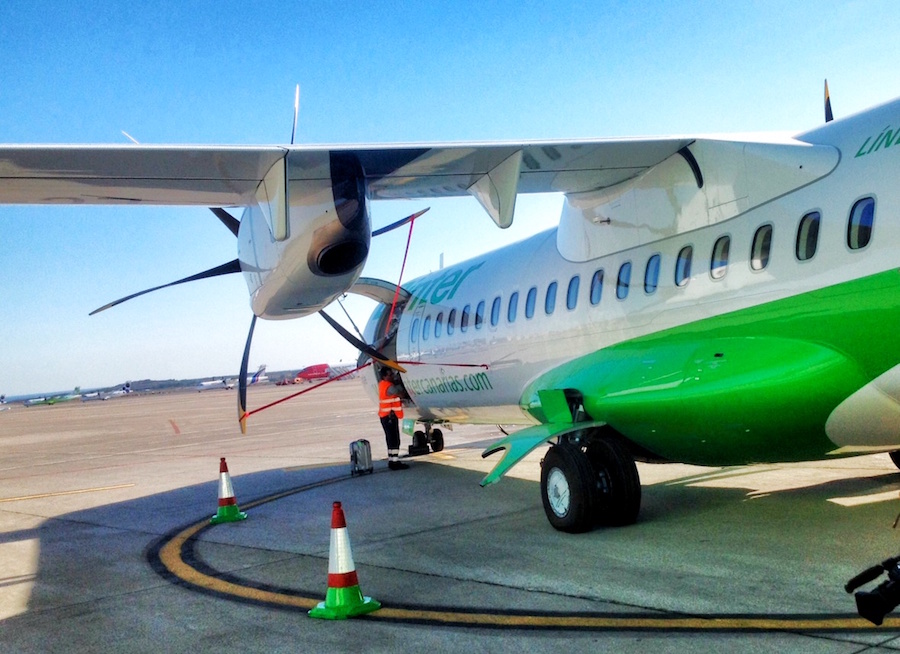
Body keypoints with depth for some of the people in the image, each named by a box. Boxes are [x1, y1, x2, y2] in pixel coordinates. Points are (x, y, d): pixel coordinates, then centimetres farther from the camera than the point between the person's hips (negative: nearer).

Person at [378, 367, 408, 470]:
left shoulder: (382, 384, 12)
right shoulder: (389, 387, -18)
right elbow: (401, 393, -9)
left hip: (386, 416, 10)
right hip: (390, 416, -10)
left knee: (391, 439, 14)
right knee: (394, 440, -9)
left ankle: (392, 460, 17)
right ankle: (395, 462, -11)